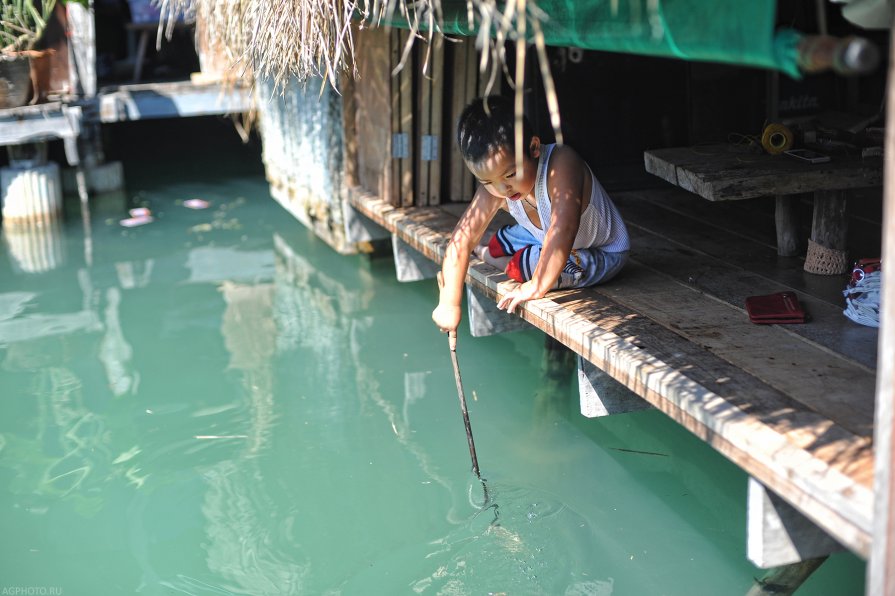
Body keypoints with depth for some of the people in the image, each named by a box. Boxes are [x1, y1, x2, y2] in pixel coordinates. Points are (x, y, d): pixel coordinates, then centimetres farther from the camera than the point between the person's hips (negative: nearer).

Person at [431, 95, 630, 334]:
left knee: (523, 264, -24)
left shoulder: (561, 164, -39)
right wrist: (449, 303, -28)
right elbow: (462, 239, -23)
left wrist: (538, 285, -49)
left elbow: (563, 229, -49)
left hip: (603, 254, -6)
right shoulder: (493, 188, -20)